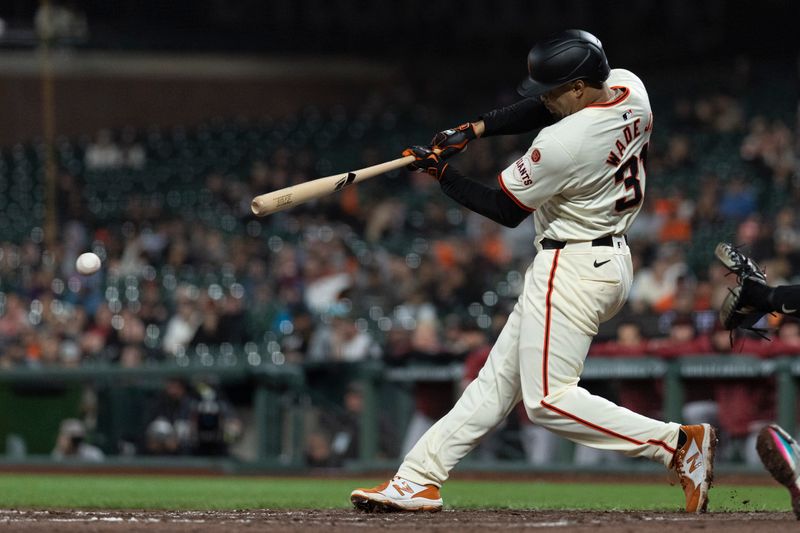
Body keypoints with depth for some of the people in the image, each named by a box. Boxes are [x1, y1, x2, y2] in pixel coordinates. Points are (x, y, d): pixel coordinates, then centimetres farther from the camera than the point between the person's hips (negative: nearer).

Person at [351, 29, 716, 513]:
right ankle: (419, 479, 16)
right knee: (499, 378, 12)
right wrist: (474, 129, 5)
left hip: (572, 269, -11)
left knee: (548, 400, -12)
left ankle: (680, 443, -14)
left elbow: (506, 210, -10)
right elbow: (545, 110, 15)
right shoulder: (630, 89, 0)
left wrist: (443, 173, 3)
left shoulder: (563, 144, -25)